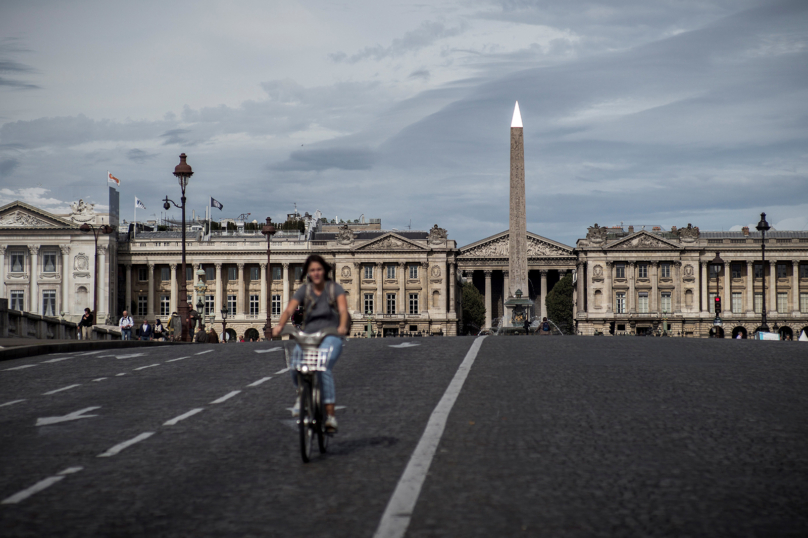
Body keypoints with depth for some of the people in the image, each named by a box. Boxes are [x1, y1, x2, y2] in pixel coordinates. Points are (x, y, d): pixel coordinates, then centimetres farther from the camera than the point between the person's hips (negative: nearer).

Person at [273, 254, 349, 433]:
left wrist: (342, 326, -36)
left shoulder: (335, 288, 2)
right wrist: (279, 325, -29)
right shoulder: (304, 290, 6)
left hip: (331, 336, -3)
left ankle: (330, 416, -29)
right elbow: (289, 310, -8)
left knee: (324, 368, -30)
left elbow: (343, 309, -14)